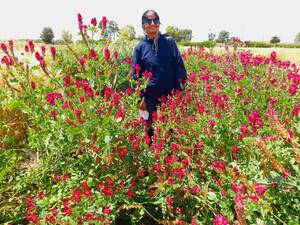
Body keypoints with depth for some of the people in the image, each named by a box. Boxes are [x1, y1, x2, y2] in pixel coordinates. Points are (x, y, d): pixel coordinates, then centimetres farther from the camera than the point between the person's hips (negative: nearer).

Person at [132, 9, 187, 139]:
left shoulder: (169, 42, 2)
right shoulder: (140, 47, 2)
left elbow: (179, 66, 2)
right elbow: (136, 75, 3)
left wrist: (181, 90, -4)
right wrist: (140, 98, -3)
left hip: (172, 96, 0)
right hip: (151, 98, 0)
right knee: (152, 130, 13)